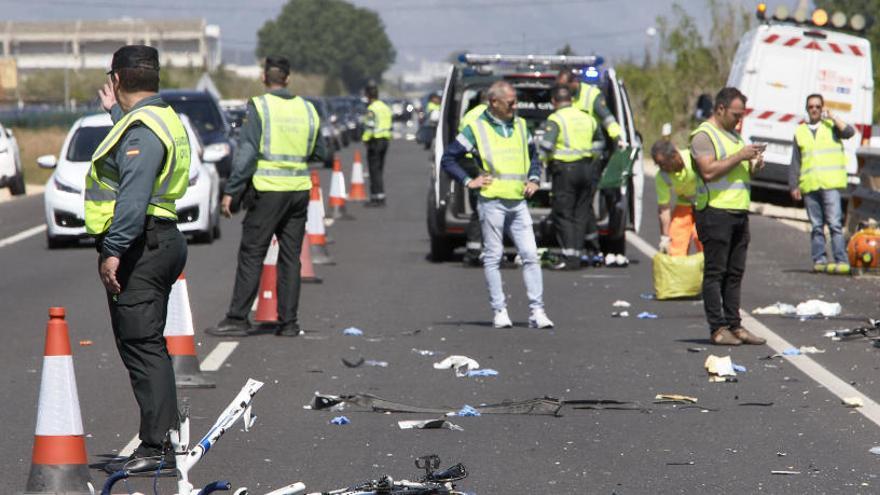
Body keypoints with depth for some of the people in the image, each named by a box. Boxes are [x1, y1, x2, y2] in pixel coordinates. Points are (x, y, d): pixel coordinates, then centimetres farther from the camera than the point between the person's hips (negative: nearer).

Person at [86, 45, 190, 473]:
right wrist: (115, 112, 50)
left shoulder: (141, 128, -16)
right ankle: (163, 441, 18)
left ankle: (157, 447, -12)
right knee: (147, 347, 14)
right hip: (161, 242, 11)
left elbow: (134, 197, -26)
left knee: (143, 348, -10)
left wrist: (113, 250, -28)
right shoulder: (162, 118, 17)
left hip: (139, 248, -11)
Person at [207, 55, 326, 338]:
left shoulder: (259, 107, -8)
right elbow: (320, 154, 15)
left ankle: (237, 319, -2)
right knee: (290, 257, 9)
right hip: (299, 190, 5)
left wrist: (231, 191, -10)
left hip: (268, 190, -5)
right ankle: (288, 322, 8)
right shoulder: (307, 109, 7)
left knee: (251, 255, -1)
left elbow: (247, 153, -13)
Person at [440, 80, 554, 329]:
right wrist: (469, 181, -5)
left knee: (530, 255, -3)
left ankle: (537, 311, -2)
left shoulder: (520, 125, 14)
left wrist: (534, 179, 13)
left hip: (518, 203, 4)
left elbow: (533, 156, 29)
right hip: (492, 202, -4)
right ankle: (499, 311, 5)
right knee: (493, 257, 0)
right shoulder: (476, 129, -1)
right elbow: (448, 159, 2)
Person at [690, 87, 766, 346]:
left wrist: (754, 165, 6)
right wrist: (740, 156, -16)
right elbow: (709, 171, -18)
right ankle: (717, 328, -6)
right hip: (715, 210, -8)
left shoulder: (734, 135, 21)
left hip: (739, 211, 8)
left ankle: (734, 325, 11)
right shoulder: (704, 135, -6)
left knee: (735, 273, 8)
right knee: (715, 272, -5)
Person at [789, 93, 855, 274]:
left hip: (830, 184, -3)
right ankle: (819, 260, 8)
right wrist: (794, 186, 8)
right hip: (809, 186, 3)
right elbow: (795, 163, 16)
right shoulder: (800, 132, 17)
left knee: (834, 223, -12)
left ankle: (841, 261, -15)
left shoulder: (831, 126, 11)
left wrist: (832, 117, -4)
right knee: (816, 226, 5)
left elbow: (849, 132, -10)